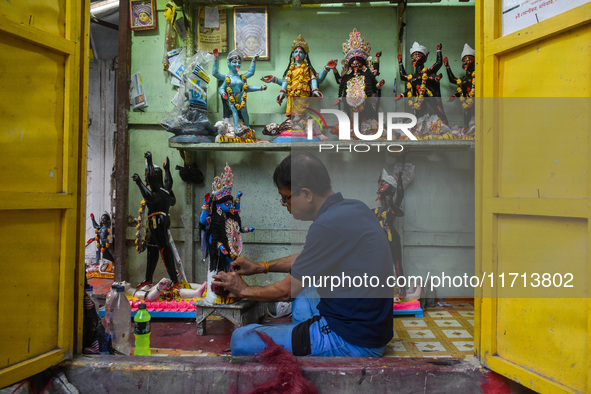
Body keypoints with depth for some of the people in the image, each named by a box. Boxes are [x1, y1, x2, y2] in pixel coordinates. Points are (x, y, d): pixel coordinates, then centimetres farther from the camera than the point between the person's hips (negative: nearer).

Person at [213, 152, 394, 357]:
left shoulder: (328, 225, -25)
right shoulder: (354, 207, 4)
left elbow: (285, 291, -12)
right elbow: (311, 258, 21)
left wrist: (243, 290, 7)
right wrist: (261, 266, 22)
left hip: (354, 344, -10)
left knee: (241, 340, -11)